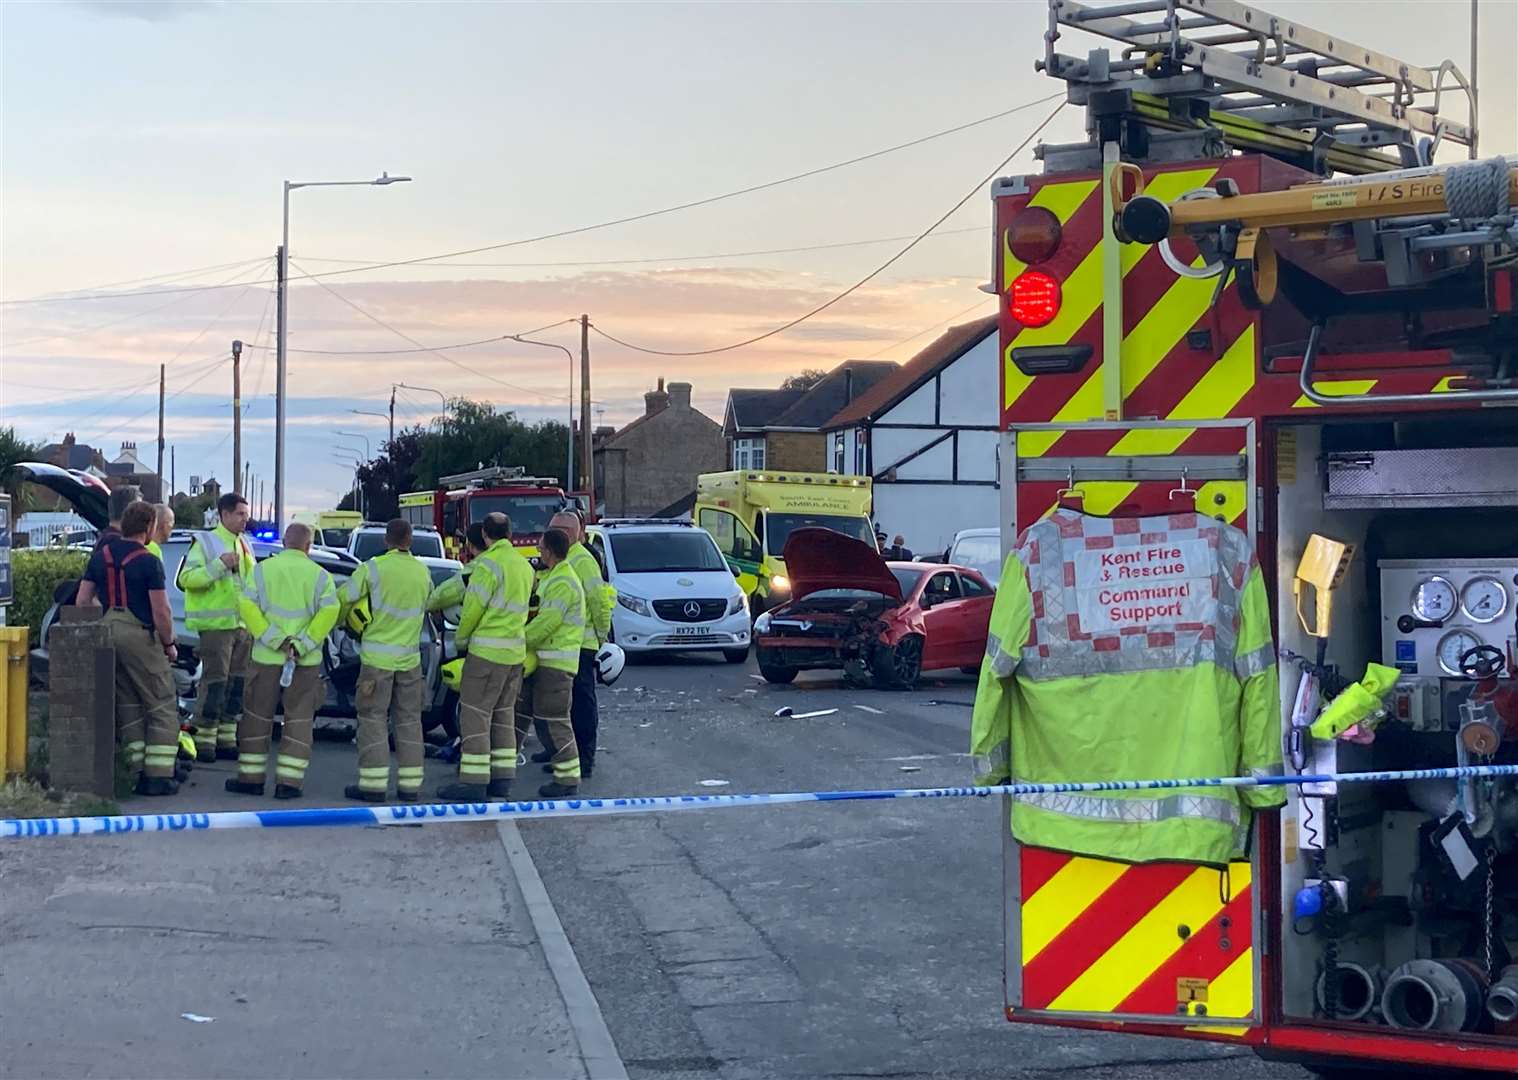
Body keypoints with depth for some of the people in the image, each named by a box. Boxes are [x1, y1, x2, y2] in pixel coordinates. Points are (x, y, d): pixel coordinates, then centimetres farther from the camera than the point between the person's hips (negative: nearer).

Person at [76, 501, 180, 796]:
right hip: (139, 636, -6)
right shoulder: (148, 563, -11)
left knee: (128, 708, 14)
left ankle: (139, 771, 13)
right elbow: (161, 611, -13)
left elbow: (82, 600, 10)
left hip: (107, 636, 6)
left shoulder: (100, 556, 8)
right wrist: (169, 644, 1)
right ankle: (158, 775, -4)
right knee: (161, 708, 2)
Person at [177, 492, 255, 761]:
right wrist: (220, 565, -24)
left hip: (242, 624, 8)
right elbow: (186, 578, -18)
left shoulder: (244, 545, 18)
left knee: (237, 683, 9)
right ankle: (204, 739, -3)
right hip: (216, 624, -8)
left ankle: (227, 738, 16)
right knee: (215, 681, -9)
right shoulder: (205, 542, -6)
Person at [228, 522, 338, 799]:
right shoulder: (319, 575, 1)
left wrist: (275, 640, -12)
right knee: (299, 719, 5)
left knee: (258, 716, 10)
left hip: (267, 656, 0)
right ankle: (289, 781, 1)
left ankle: (251, 777, 13)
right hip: (306, 661, 0)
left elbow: (246, 604, -10)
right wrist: (302, 644, -13)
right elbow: (329, 611, -12)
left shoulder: (262, 569, 2)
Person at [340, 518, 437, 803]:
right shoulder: (423, 572, 4)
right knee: (409, 720, 10)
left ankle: (373, 783, -3)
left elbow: (344, 597, -4)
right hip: (410, 656, 4)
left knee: (373, 718, 1)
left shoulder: (374, 568, -10)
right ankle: (410, 785, 10)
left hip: (377, 655, -4)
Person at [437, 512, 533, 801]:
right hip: (516, 651, 8)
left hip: (487, 650, -8)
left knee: (475, 714, -5)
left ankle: (473, 782, -7)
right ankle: (502, 778, 15)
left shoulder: (489, 563, -14)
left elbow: (473, 607, -12)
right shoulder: (524, 565, 13)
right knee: (503, 715, 14)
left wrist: (460, 638, 3)